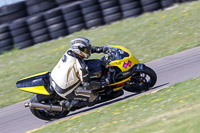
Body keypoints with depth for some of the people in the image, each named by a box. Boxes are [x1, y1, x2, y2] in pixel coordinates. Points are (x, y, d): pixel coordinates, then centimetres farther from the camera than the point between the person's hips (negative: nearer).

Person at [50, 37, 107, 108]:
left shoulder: (69, 52, -5)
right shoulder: (80, 66, -26)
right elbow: (87, 85, -19)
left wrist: (100, 49, 7)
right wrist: (101, 84, -6)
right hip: (65, 91, -8)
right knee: (94, 96, -3)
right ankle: (67, 103, -3)